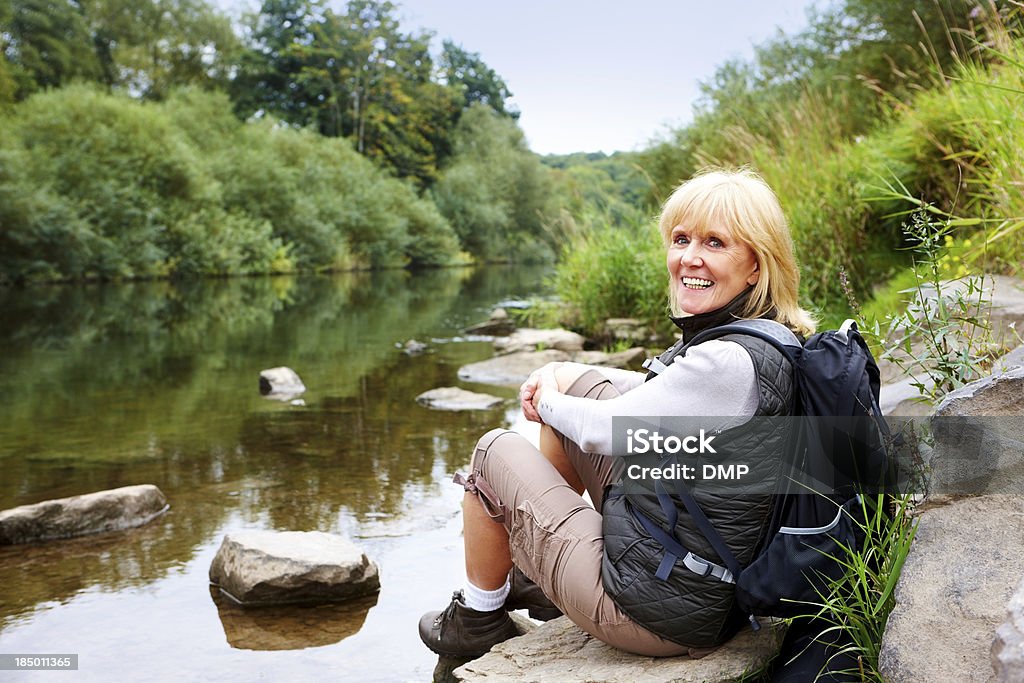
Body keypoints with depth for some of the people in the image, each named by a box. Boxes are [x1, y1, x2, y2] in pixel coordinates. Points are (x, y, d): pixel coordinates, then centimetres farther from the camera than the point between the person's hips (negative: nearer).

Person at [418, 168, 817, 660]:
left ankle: (478, 618, 29)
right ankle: (532, 568, 31)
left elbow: (606, 429, -18)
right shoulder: (773, 340, 1)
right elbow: (658, 392, 17)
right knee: (574, 383, 15)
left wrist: (547, 401, 3)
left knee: (495, 452, 6)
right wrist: (562, 376, 6)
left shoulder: (732, 362, -28)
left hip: (657, 612, -9)